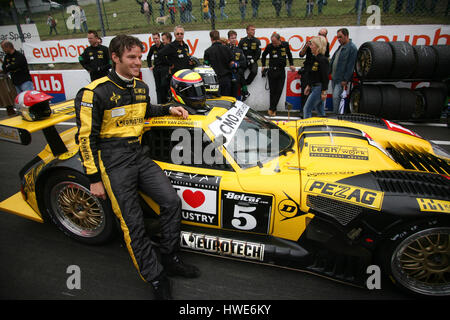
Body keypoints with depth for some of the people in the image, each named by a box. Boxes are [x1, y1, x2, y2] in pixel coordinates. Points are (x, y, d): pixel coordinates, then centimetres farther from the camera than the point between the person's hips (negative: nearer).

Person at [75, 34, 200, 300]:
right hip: (114, 160, -6)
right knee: (133, 223, -3)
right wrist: (94, 179, -10)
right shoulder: (96, 92, -11)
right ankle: (156, 278, 11)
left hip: (139, 154, 6)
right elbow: (86, 138, -9)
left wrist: (169, 109, 17)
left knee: (172, 200, -7)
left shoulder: (141, 87, 10)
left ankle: (171, 259, 12)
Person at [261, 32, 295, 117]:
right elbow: (263, 55, 13)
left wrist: (291, 64, 11)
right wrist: (263, 66, 7)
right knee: (272, 91, 1)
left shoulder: (285, 45, 1)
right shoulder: (269, 46, -4)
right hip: (272, 71, -1)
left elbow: (289, 55, 18)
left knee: (279, 91, -3)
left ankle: (271, 109, 5)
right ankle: (273, 109, 13)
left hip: (281, 71, 2)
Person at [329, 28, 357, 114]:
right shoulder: (340, 47, 15)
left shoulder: (352, 48, -11)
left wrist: (345, 80, -18)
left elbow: (350, 66, -16)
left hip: (341, 79, -8)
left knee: (336, 97, -13)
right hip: (334, 77, 9)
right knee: (335, 97, 11)